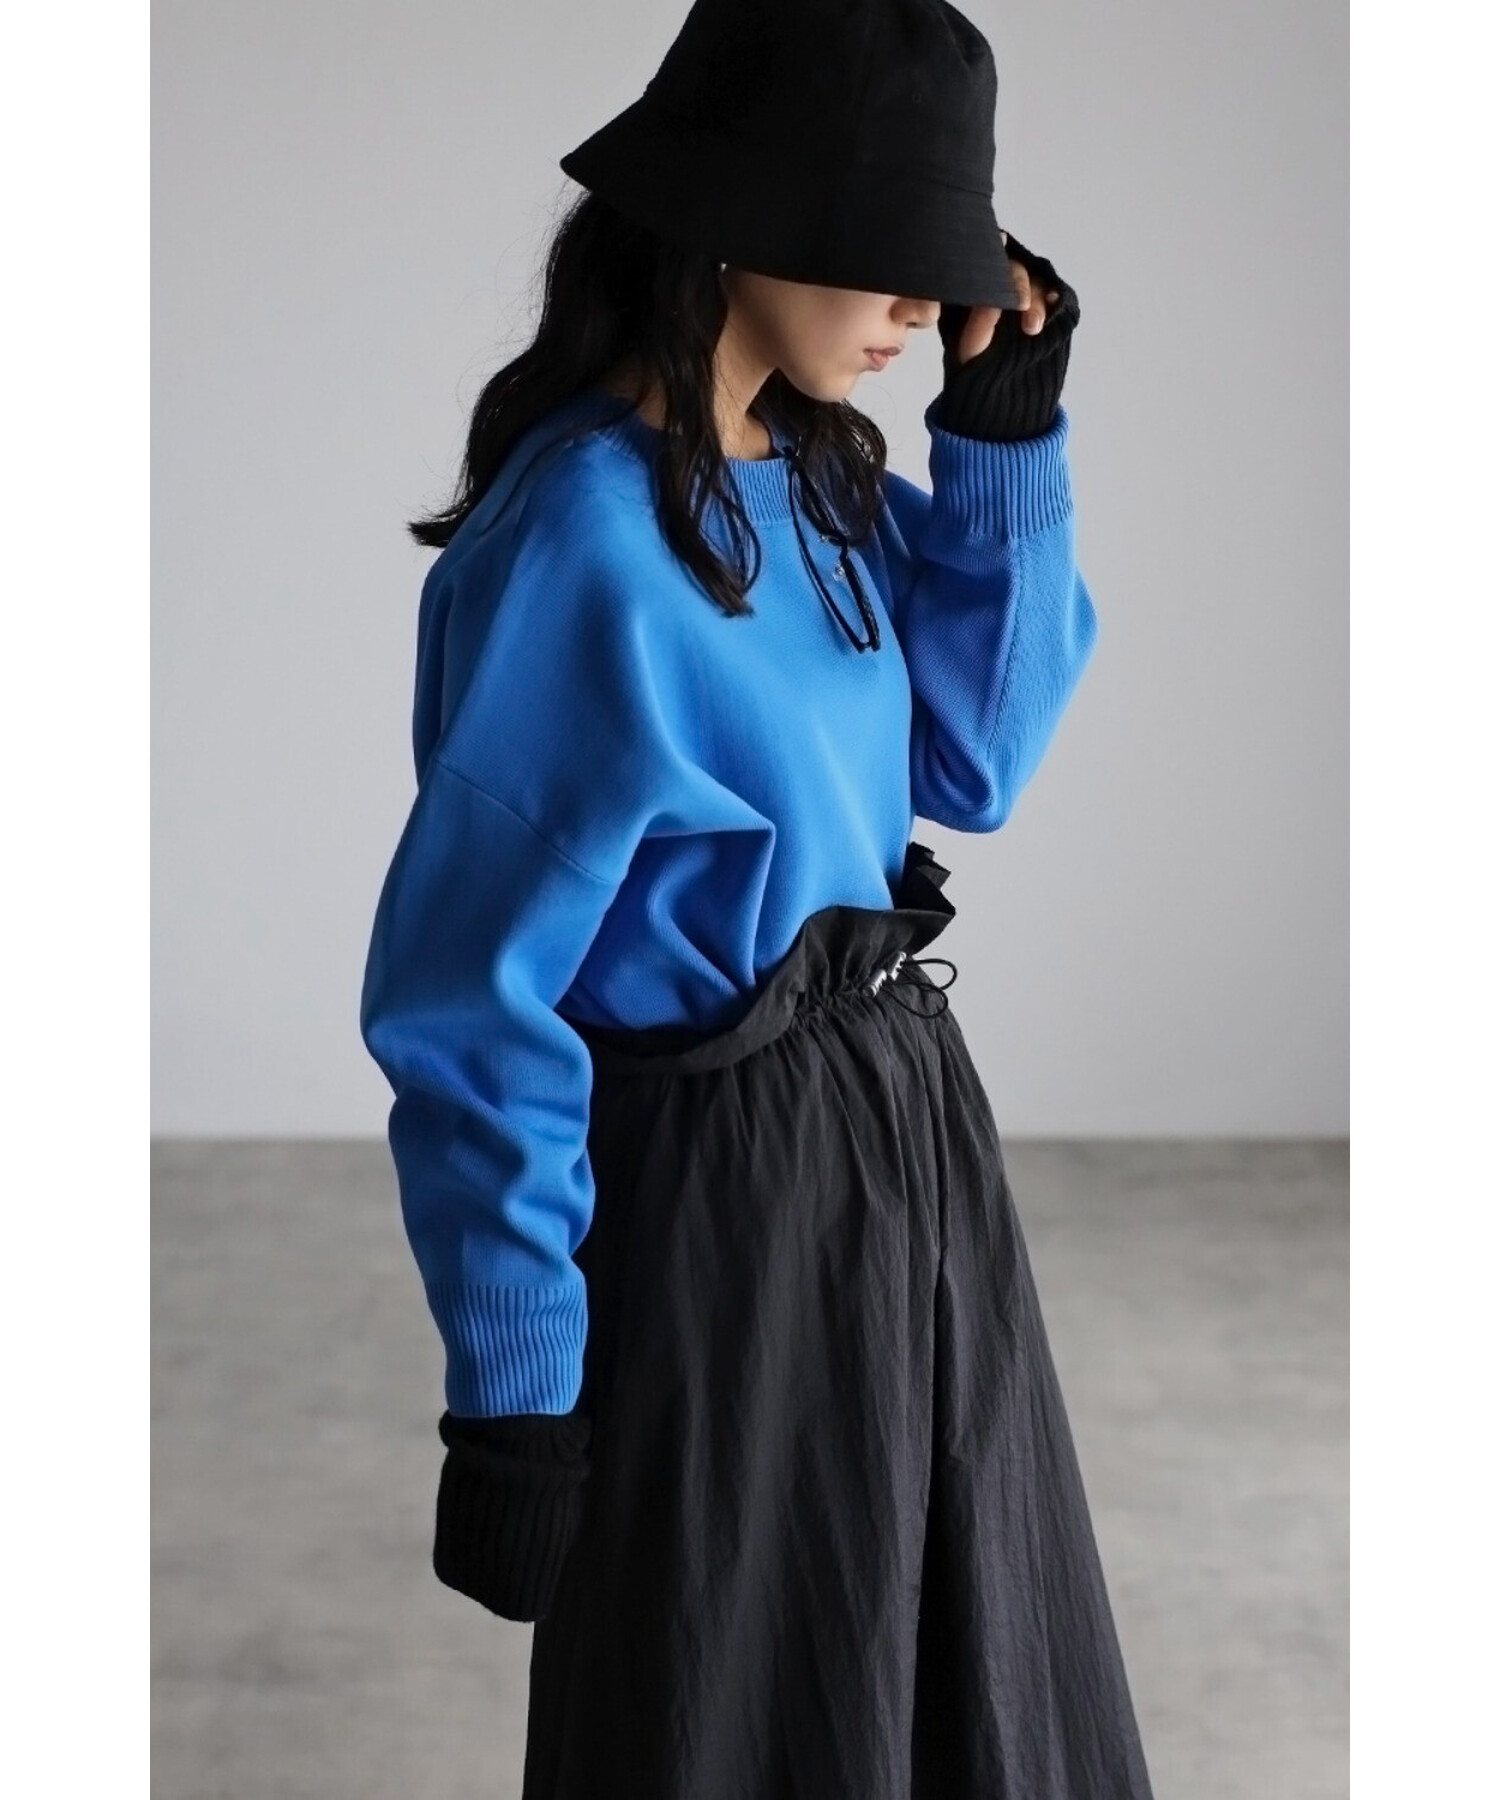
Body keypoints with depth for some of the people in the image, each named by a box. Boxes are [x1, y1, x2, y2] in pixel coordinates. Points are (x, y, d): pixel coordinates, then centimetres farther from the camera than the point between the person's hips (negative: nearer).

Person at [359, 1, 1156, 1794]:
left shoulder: (819, 473, 1)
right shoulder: (583, 539, -23)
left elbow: (975, 757, 11)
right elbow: (475, 1004, -20)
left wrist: (1006, 433, -1)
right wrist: (514, 1396, -18)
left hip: (905, 1130, 8)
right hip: (723, 1190, -8)